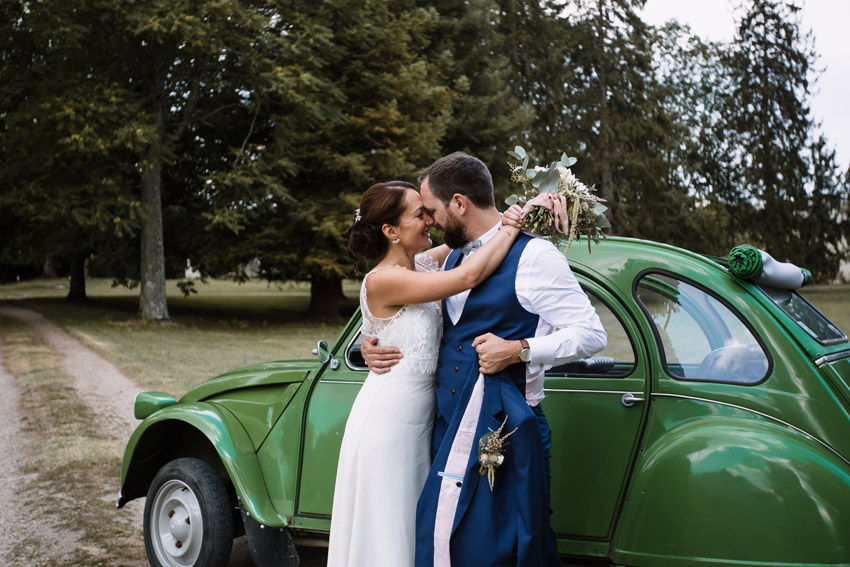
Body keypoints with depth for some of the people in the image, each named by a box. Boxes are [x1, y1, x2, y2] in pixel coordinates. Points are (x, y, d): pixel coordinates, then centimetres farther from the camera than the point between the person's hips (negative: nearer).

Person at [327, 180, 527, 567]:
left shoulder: (425, 264, 3)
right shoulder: (382, 280, -20)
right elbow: (468, 277, -28)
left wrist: (512, 215, -7)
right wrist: (511, 228, -16)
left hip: (420, 418, 8)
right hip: (387, 422, -8)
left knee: (415, 528, 18)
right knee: (385, 534, 6)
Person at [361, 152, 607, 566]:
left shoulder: (533, 256, -9)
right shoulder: (454, 258, 16)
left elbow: (591, 334, -11)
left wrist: (519, 351, -20)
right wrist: (372, 345, 9)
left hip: (502, 429, -7)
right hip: (452, 426, 8)